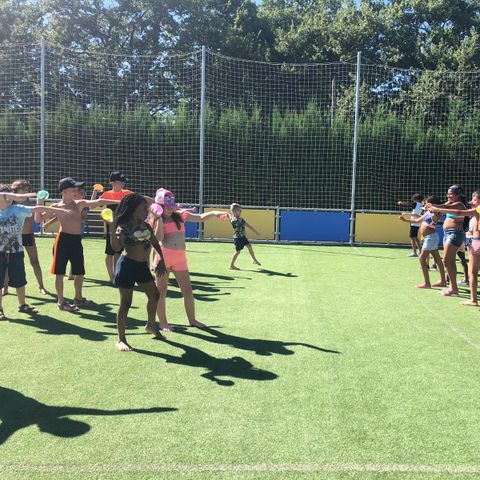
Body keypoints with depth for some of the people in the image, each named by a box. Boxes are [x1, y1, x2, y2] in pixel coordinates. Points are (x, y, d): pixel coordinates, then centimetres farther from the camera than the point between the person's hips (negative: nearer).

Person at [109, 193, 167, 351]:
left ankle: (151, 325, 40)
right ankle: (121, 339, 10)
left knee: (154, 294, 16)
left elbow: (155, 244, 16)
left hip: (142, 266, 7)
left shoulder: (146, 226, 7)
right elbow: (116, 247, -24)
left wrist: (161, 260, 8)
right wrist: (112, 229, -34)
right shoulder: (123, 227, -12)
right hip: (127, 265, -7)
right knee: (126, 302, -2)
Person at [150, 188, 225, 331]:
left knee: (187, 290, 7)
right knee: (161, 290, 5)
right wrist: (159, 218, -13)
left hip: (180, 258, 3)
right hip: (163, 257, -3)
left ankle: (192, 319, 22)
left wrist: (213, 213, -9)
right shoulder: (157, 220, 2)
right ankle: (163, 322, 17)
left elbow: (200, 218, 7)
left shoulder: (180, 215, 10)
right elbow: (159, 238, -14)